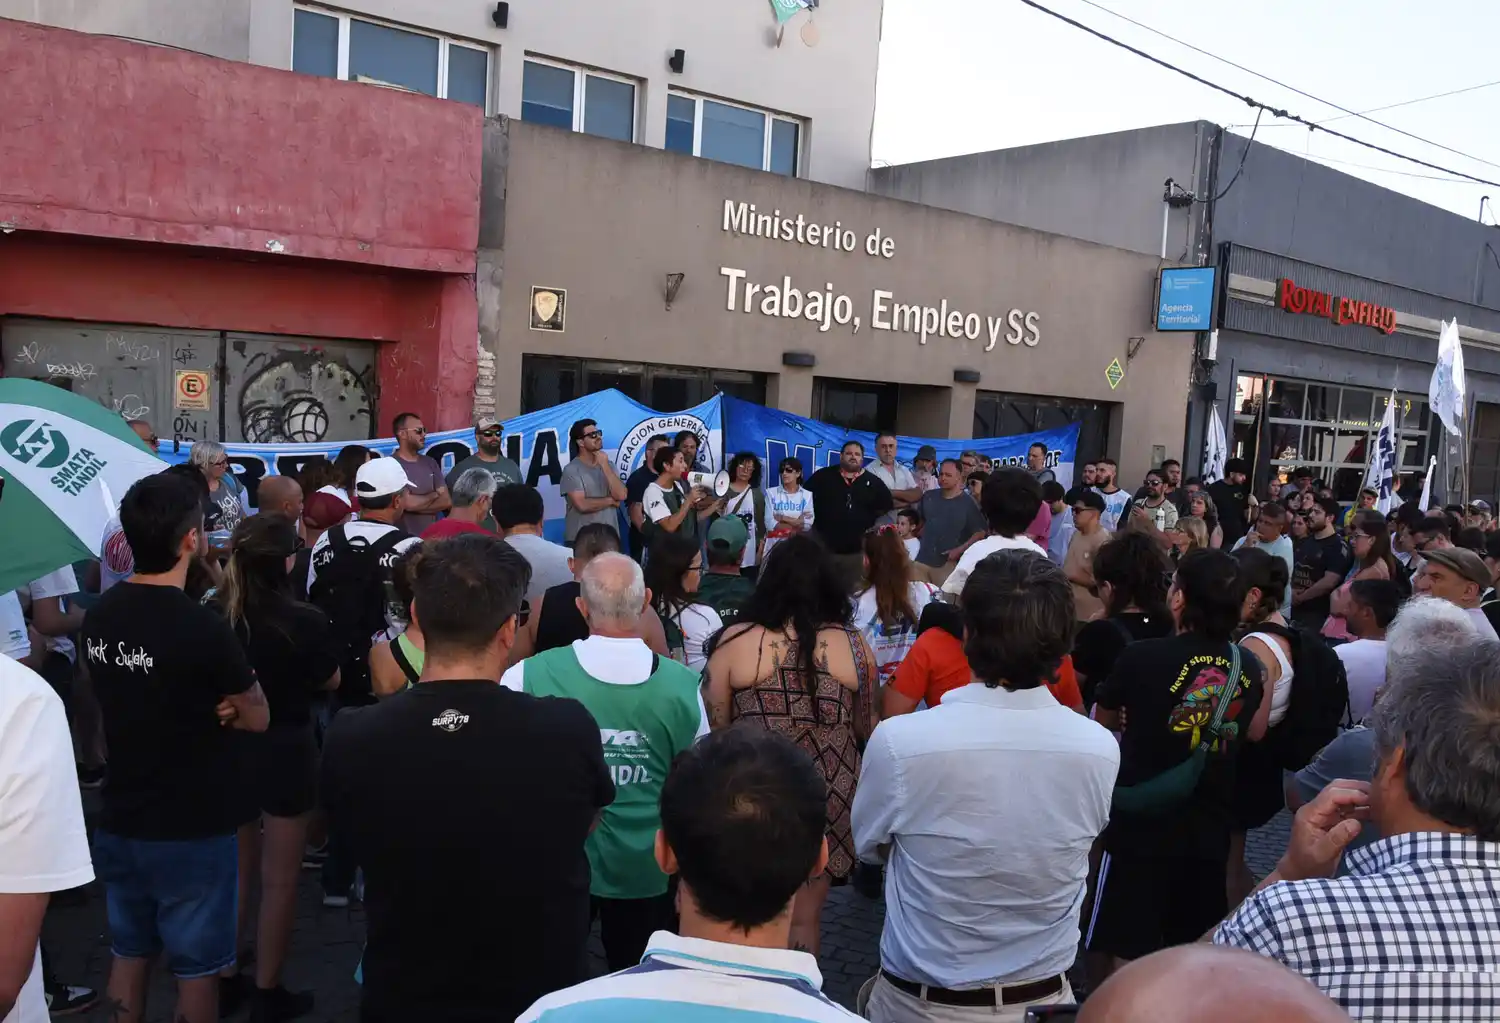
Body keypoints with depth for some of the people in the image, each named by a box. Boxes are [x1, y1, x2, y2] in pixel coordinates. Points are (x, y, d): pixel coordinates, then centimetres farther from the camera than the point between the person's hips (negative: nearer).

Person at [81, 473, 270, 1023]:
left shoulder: (98, 617, -3)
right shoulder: (202, 627, -25)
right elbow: (257, 719, -12)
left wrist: (205, 709, -6)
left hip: (118, 824, 6)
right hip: (190, 831, -6)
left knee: (128, 953, 22)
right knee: (196, 968, 10)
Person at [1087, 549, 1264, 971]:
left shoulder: (1142, 657, -18)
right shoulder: (1249, 669, -3)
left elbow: (1104, 720, 1)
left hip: (1142, 824, -5)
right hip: (1210, 829, 5)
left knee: (1117, 955, 8)